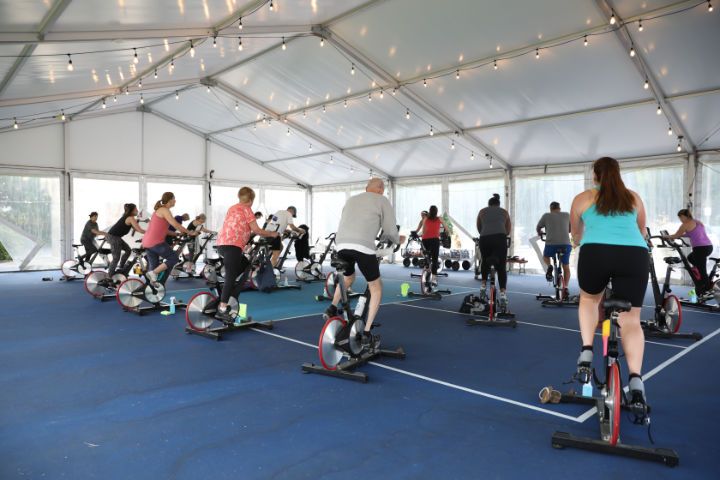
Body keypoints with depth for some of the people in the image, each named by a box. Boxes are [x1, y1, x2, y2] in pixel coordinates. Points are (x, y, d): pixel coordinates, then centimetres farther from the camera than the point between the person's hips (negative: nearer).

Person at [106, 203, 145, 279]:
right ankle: (109, 276, 3)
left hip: (115, 236, 9)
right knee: (116, 258, -4)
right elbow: (140, 230, -18)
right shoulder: (130, 218, -15)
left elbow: (136, 229, 13)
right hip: (113, 237, -9)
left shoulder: (127, 217, 14)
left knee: (128, 250, 17)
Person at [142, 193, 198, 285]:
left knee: (154, 266, 11)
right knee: (174, 258, 0)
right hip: (156, 242, -10)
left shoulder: (160, 210, 20)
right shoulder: (164, 210, -10)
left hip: (147, 242, 10)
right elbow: (176, 225, -17)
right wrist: (190, 233, -9)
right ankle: (153, 273, -8)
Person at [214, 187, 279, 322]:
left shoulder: (232, 208, 24)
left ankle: (226, 291, 18)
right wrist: (271, 234, 10)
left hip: (221, 243, 9)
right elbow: (256, 230, -3)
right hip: (232, 245, -9)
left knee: (245, 265, 23)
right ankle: (222, 309, -16)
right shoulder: (246, 209, 0)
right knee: (231, 277, -11)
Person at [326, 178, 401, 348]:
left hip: (342, 245, 5)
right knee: (376, 287, 13)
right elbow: (391, 231, 9)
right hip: (363, 247, -5)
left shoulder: (351, 199, 30)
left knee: (348, 278, 35)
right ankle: (366, 333, 8)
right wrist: (397, 240, 32)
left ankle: (332, 308, 20)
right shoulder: (382, 201, 14)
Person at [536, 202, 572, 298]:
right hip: (566, 244, 1)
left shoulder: (546, 216, 10)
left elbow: (538, 228, 19)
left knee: (545, 256, 31)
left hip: (551, 244, -1)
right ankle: (565, 288, 6)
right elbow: (571, 229, 29)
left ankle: (549, 267, 2)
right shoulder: (567, 215, 16)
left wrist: (540, 232, 41)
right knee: (566, 267, 17)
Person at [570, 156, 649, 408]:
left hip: (596, 253, -1)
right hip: (635, 255, 1)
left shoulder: (583, 198, 20)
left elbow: (575, 236, 33)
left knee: (589, 299, 26)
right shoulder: (634, 198, 25)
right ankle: (636, 378, -10)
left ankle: (586, 351, 10)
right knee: (630, 318, 7)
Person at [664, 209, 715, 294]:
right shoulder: (698, 222, 20)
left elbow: (676, 235, 3)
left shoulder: (686, 224, -4)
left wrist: (668, 237, 19)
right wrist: (681, 235, 35)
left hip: (701, 248, -9)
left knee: (702, 271, -5)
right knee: (690, 258, 28)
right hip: (709, 246, 9)